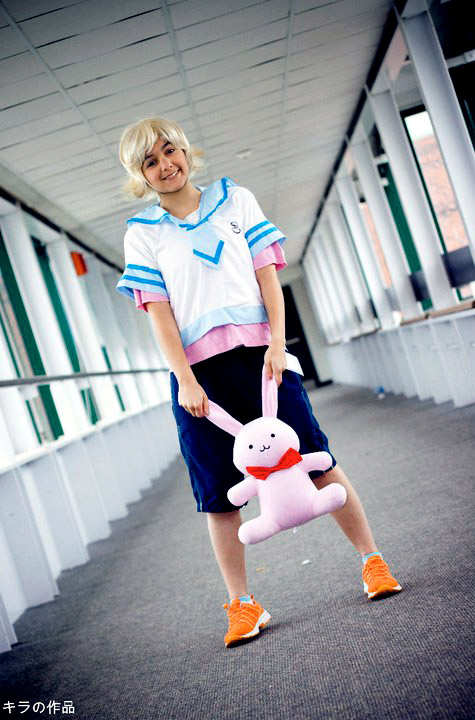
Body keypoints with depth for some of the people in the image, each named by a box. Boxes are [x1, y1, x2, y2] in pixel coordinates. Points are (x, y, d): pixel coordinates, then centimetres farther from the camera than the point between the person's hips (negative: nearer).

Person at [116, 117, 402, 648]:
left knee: (316, 459, 1)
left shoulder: (236, 200, 11)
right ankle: (242, 605, 15)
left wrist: (276, 342, -8)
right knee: (218, 494, 2)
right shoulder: (142, 234, 9)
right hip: (197, 368, 0)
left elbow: (267, 273, 5)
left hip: (257, 351, 0)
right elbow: (158, 312, 0)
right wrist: (184, 380, -11)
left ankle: (372, 561, 17)